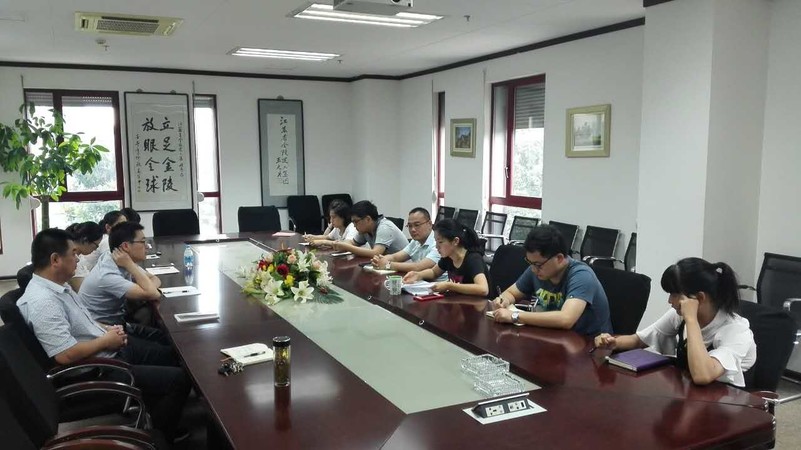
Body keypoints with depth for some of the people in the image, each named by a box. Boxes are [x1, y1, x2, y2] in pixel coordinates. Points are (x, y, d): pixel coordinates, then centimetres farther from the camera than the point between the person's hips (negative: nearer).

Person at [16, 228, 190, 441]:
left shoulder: (59, 285, 6)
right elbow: (66, 355, -32)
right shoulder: (43, 302, -27)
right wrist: (106, 341, -17)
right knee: (179, 379, -12)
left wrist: (107, 329, 3)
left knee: (172, 356, 17)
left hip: (111, 349, 10)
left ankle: (151, 420, 28)